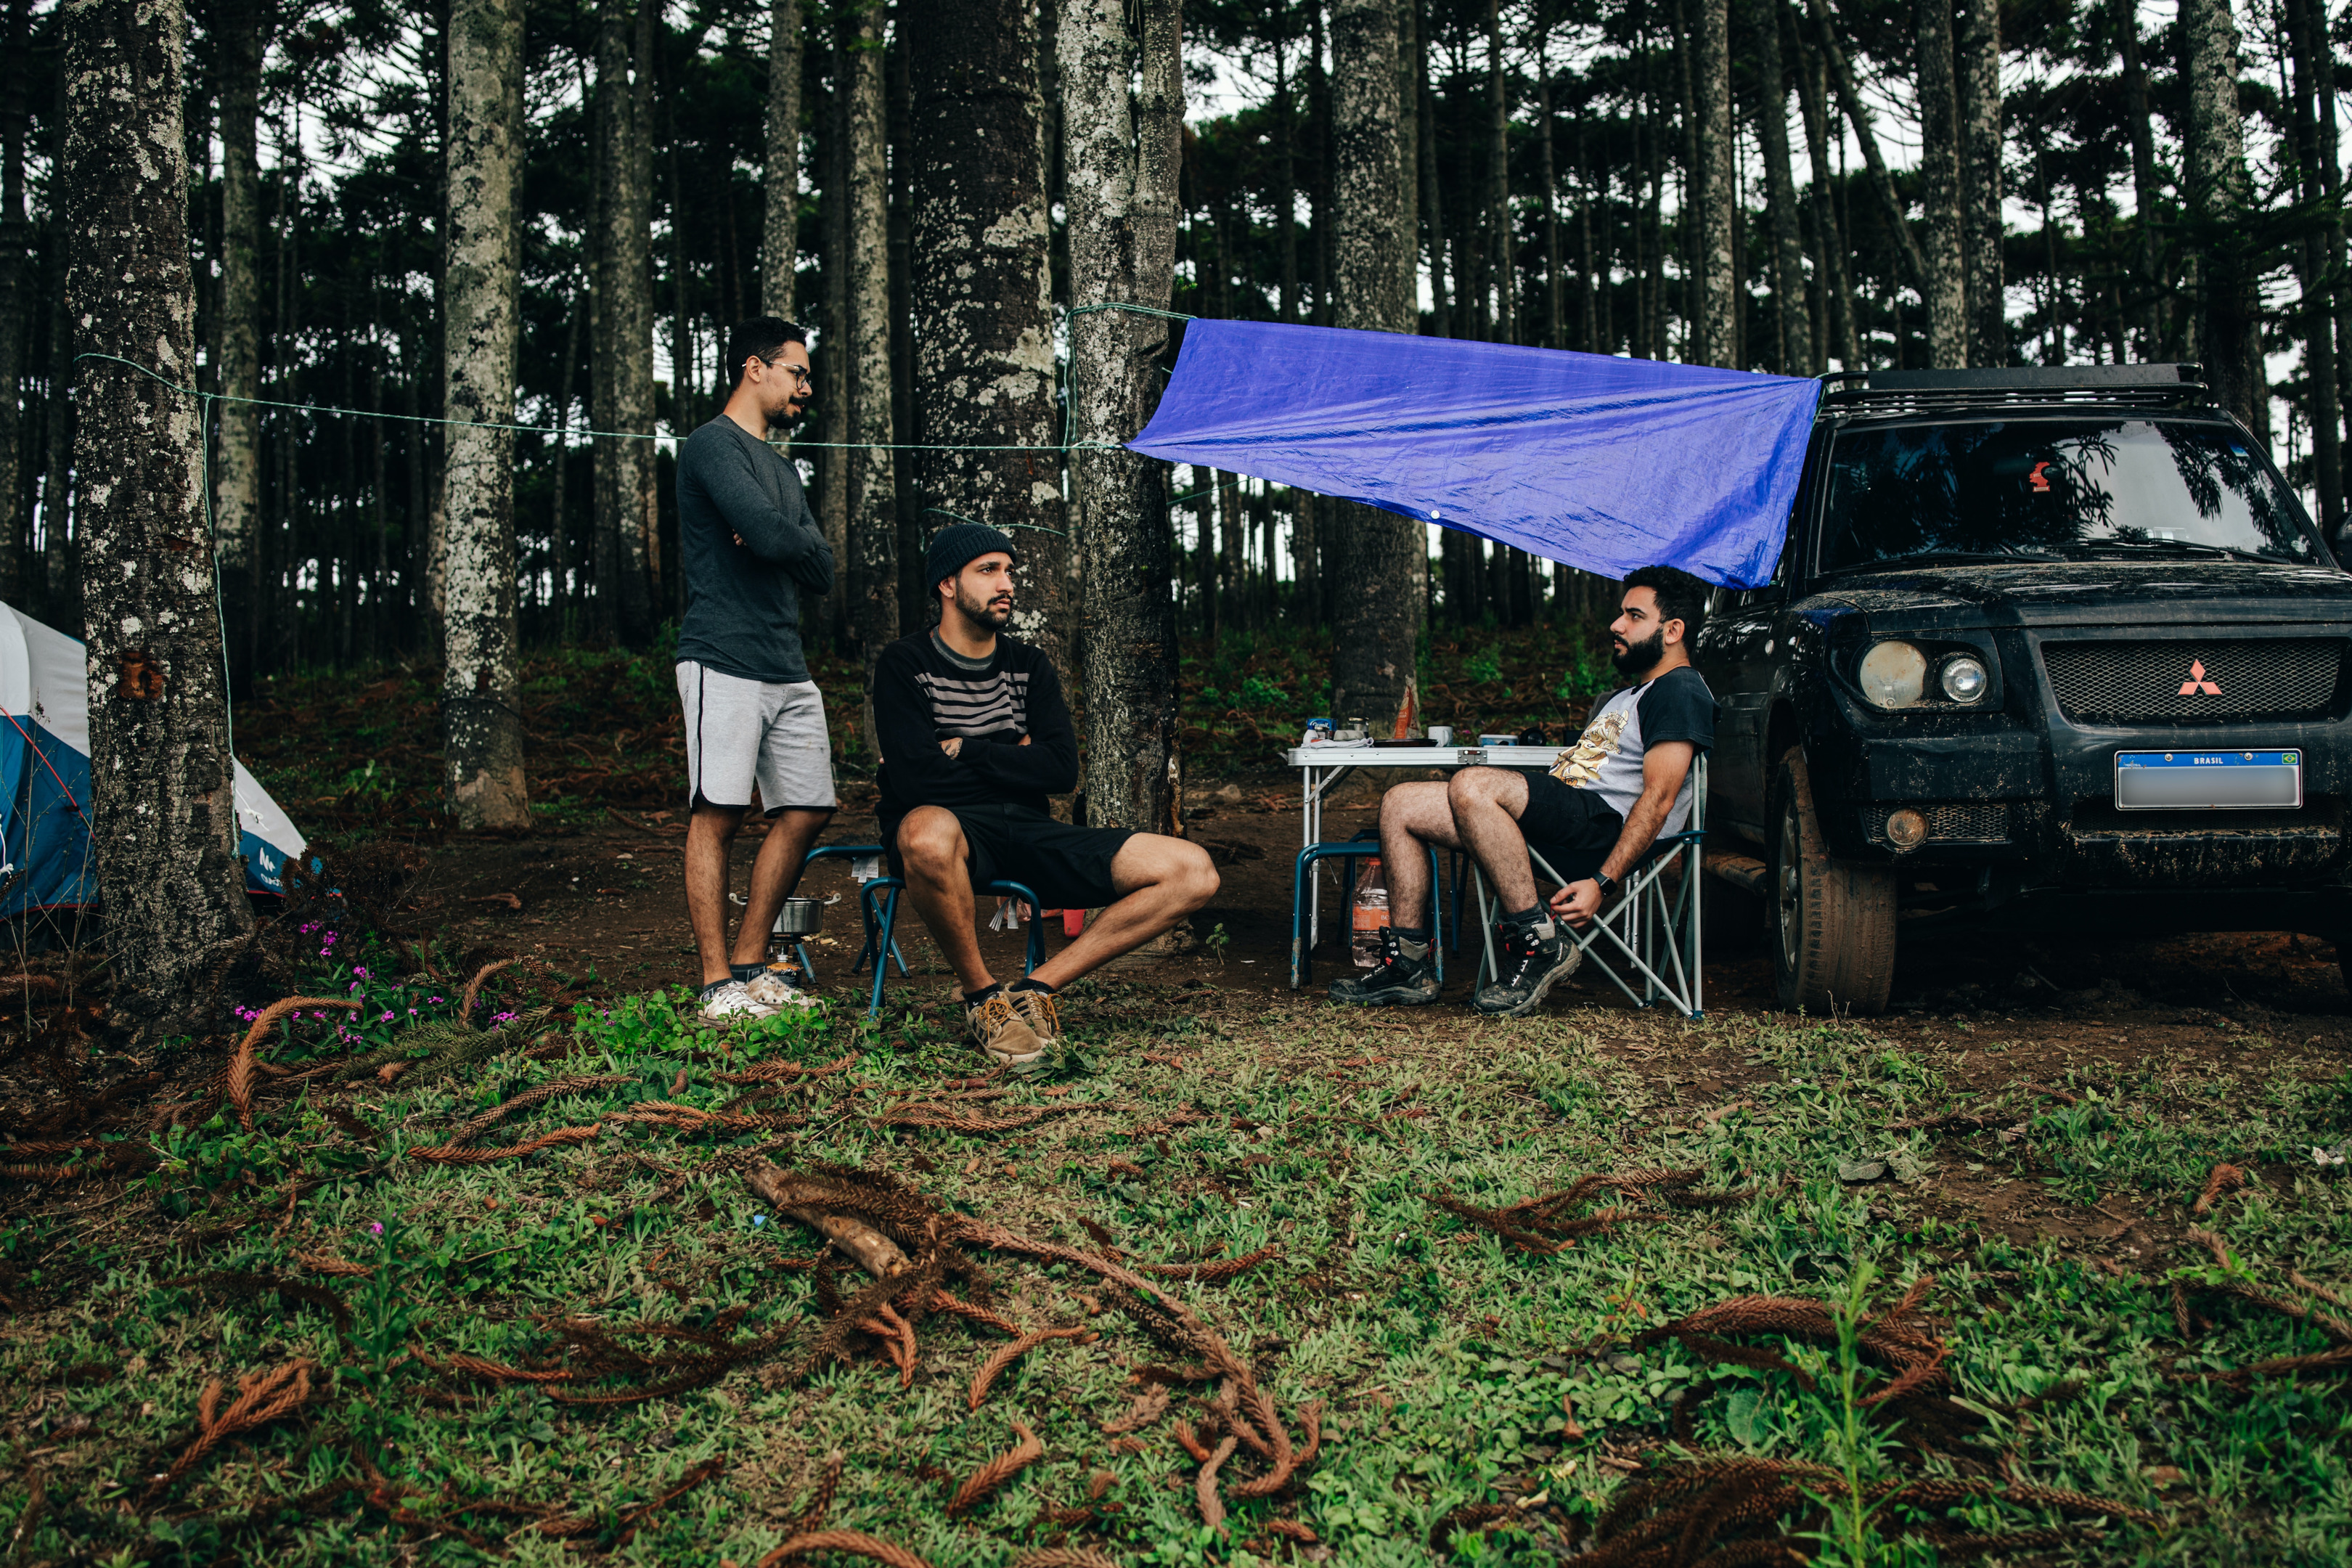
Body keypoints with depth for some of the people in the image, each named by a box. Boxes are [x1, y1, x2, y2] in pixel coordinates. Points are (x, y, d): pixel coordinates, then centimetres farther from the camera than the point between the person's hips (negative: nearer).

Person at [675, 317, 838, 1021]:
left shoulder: (781, 466, 25)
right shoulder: (713, 446, -4)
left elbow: (821, 571, 17)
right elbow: (771, 536, -19)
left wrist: (778, 541, -3)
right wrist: (794, 541, 4)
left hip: (789, 668, 9)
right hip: (726, 662, -9)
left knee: (805, 812, 5)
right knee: (717, 815, -8)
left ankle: (750, 967, 14)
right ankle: (716, 985, -6)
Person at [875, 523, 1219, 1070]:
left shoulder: (1029, 666, 16)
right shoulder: (904, 666, 1)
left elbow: (1062, 771, 1)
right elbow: (916, 779, -14)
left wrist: (966, 750, -6)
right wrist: (1012, 758, 0)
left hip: (1025, 831, 5)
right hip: (952, 827, -5)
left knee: (1193, 871, -12)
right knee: (929, 835, -46)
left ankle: (1037, 988, -12)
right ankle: (983, 994, -19)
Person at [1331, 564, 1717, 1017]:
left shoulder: (1680, 691, -3)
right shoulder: (1625, 695, 32)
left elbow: (1658, 798, -15)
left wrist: (1604, 883, -23)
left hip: (1606, 824, -10)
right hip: (1556, 820, 10)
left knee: (1471, 786, -35)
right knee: (1400, 806, 2)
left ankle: (1539, 943, -27)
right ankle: (1408, 964, -1)